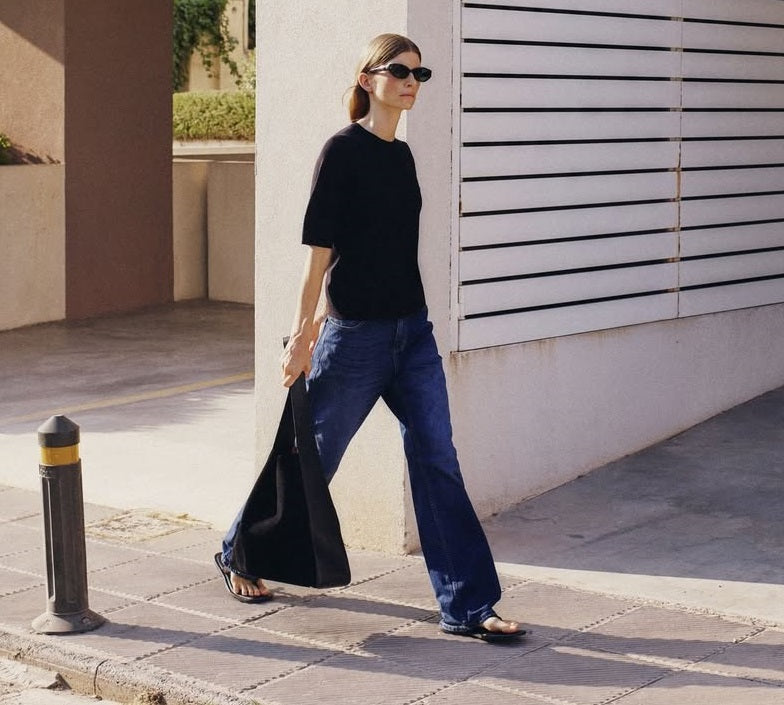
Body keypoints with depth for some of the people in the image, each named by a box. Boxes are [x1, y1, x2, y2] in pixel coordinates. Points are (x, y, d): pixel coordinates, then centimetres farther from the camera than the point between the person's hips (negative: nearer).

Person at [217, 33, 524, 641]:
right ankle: (239, 553, 31)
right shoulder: (343, 150, -10)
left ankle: (469, 607, 2)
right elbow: (320, 250, -12)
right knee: (314, 458, 8)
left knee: (438, 460, 0)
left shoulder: (402, 155, 11)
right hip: (356, 336, -6)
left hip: (413, 331, 6)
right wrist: (304, 334, -12)